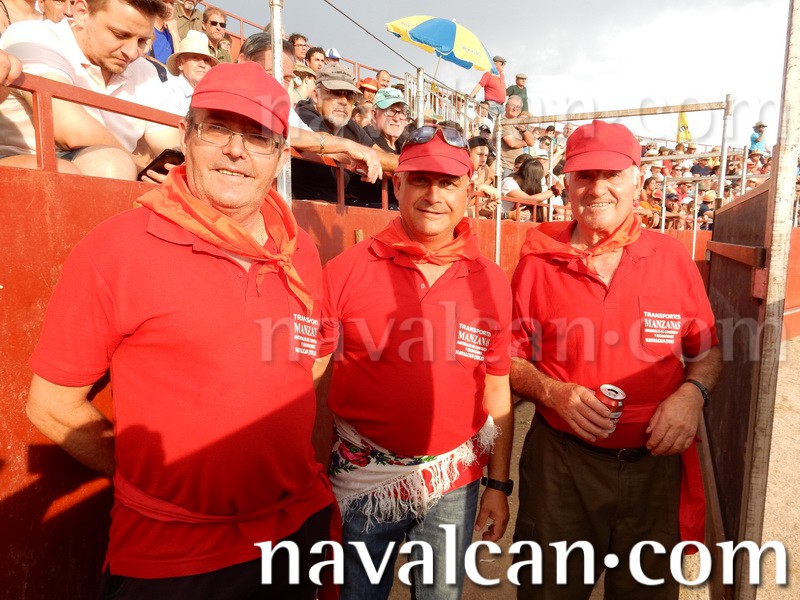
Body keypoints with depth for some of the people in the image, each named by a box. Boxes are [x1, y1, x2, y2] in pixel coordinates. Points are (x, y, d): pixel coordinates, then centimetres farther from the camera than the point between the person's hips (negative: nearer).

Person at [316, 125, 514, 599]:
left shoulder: (492, 281, -3)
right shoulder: (346, 271, -10)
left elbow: (496, 391, 3)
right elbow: (313, 379, -5)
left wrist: (499, 485, 5)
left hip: (452, 482, 2)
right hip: (361, 478, -1)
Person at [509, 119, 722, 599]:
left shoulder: (673, 258, -1)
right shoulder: (539, 262, -5)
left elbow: (708, 349, 8)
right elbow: (511, 358, 1)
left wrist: (693, 392, -11)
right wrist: (553, 392, -16)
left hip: (656, 463, 2)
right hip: (562, 462, -1)